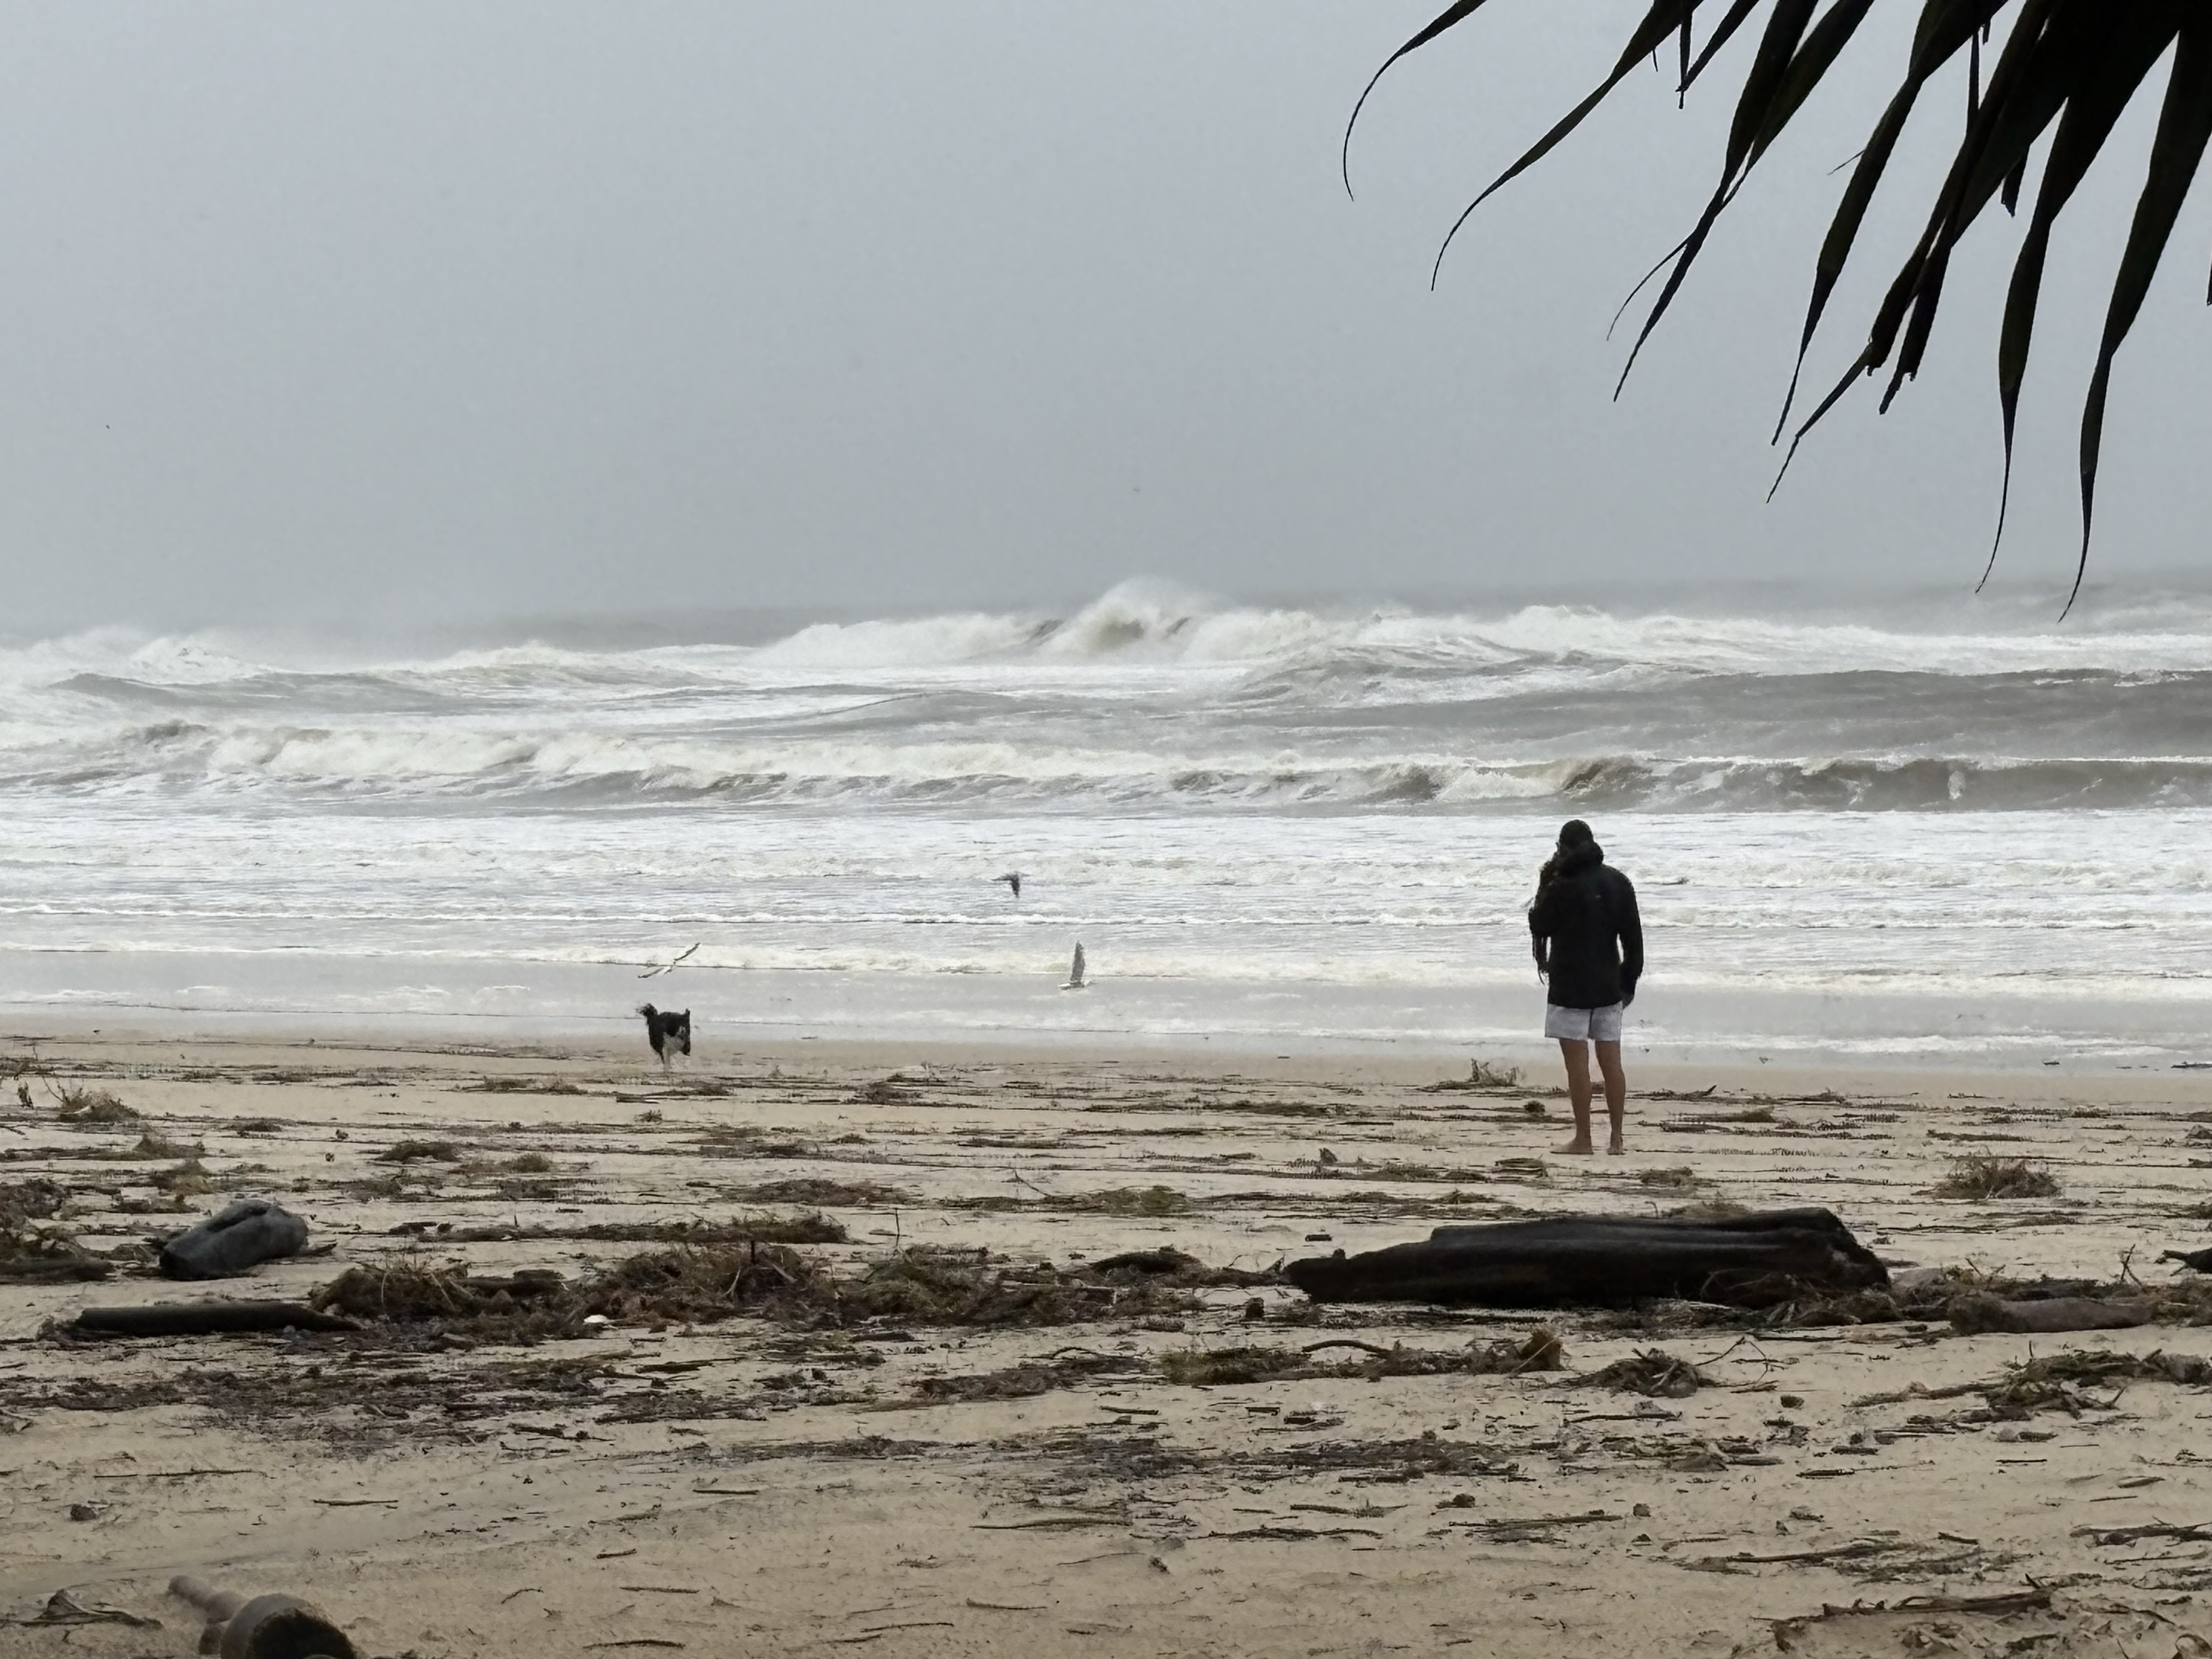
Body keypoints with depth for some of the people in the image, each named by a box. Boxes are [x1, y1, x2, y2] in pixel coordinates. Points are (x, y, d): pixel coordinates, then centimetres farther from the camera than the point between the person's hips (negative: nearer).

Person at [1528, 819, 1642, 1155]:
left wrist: (1545, 884, 6)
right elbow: (1633, 937, 7)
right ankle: (1617, 1139, 9)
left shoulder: (1562, 886, -13)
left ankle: (1583, 1139, -3)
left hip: (1570, 988, -6)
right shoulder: (1618, 882, 4)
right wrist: (1629, 980, 15)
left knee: (1577, 1064, -3)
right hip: (1608, 987, 6)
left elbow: (1539, 926, 0)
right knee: (1611, 1062, 8)